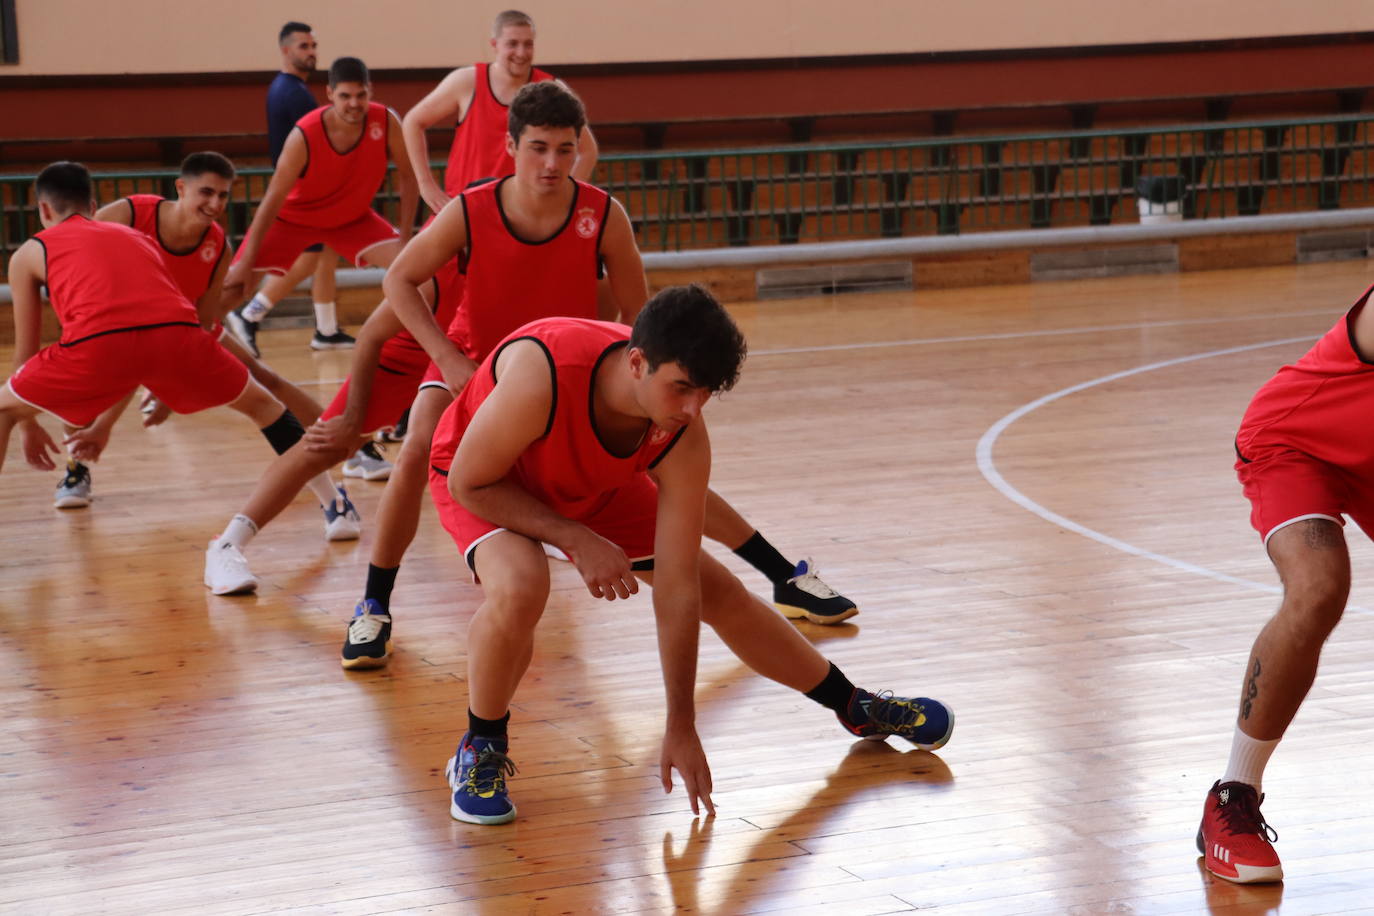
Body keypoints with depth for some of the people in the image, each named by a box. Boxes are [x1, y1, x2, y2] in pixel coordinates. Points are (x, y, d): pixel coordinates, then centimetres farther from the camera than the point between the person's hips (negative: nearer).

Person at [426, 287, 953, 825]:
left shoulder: (683, 442, -29)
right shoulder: (542, 374, -44)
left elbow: (678, 589, -22)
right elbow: (467, 481, -28)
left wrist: (681, 726, -18)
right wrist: (575, 539, -33)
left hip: (596, 487, 4)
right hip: (484, 484, -4)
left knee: (720, 594, 7)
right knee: (519, 589, -36)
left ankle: (856, 709, 30)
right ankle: (479, 751, -10)